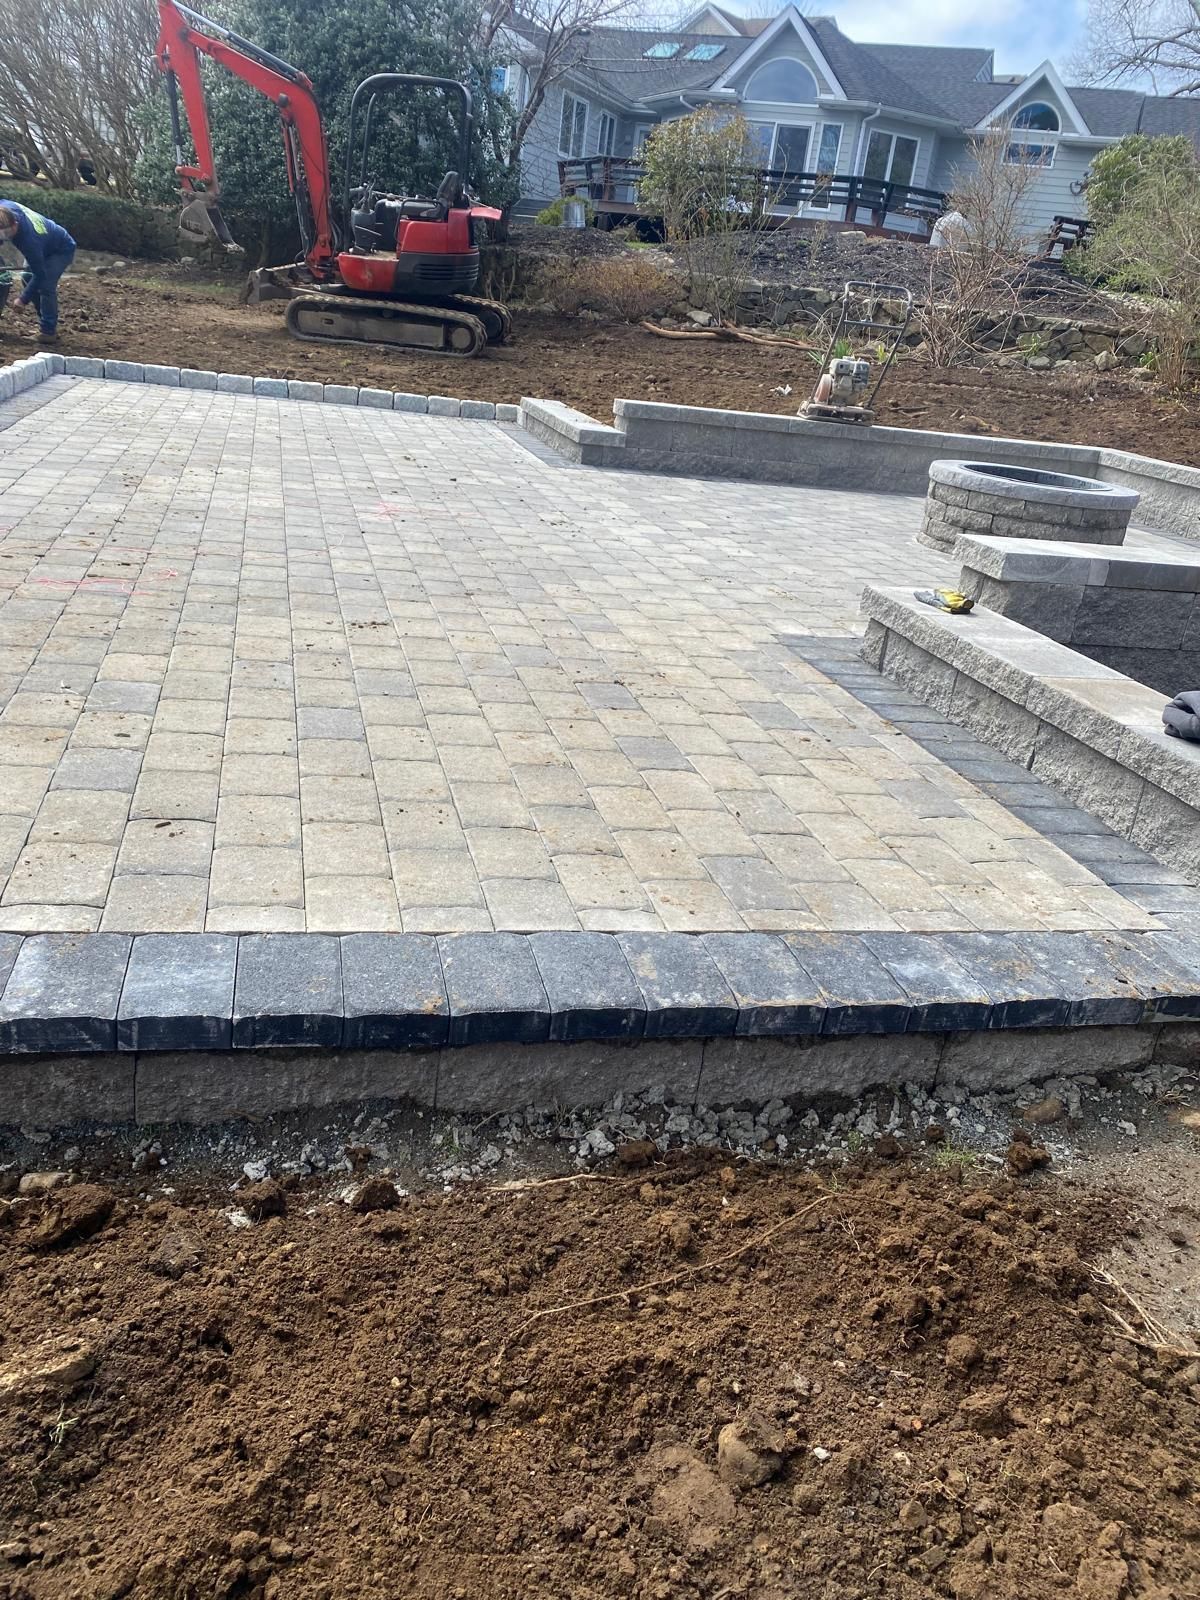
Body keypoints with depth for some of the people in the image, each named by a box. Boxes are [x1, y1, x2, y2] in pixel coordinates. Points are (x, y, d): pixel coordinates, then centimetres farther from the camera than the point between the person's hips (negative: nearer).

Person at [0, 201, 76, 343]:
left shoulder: (29, 240, -44)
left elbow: (39, 275, -36)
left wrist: (23, 299, -30)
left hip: (62, 250, -9)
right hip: (46, 245, 9)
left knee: (46, 286, -21)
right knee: (27, 278, 8)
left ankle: (49, 331, -11)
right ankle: (49, 323, 17)